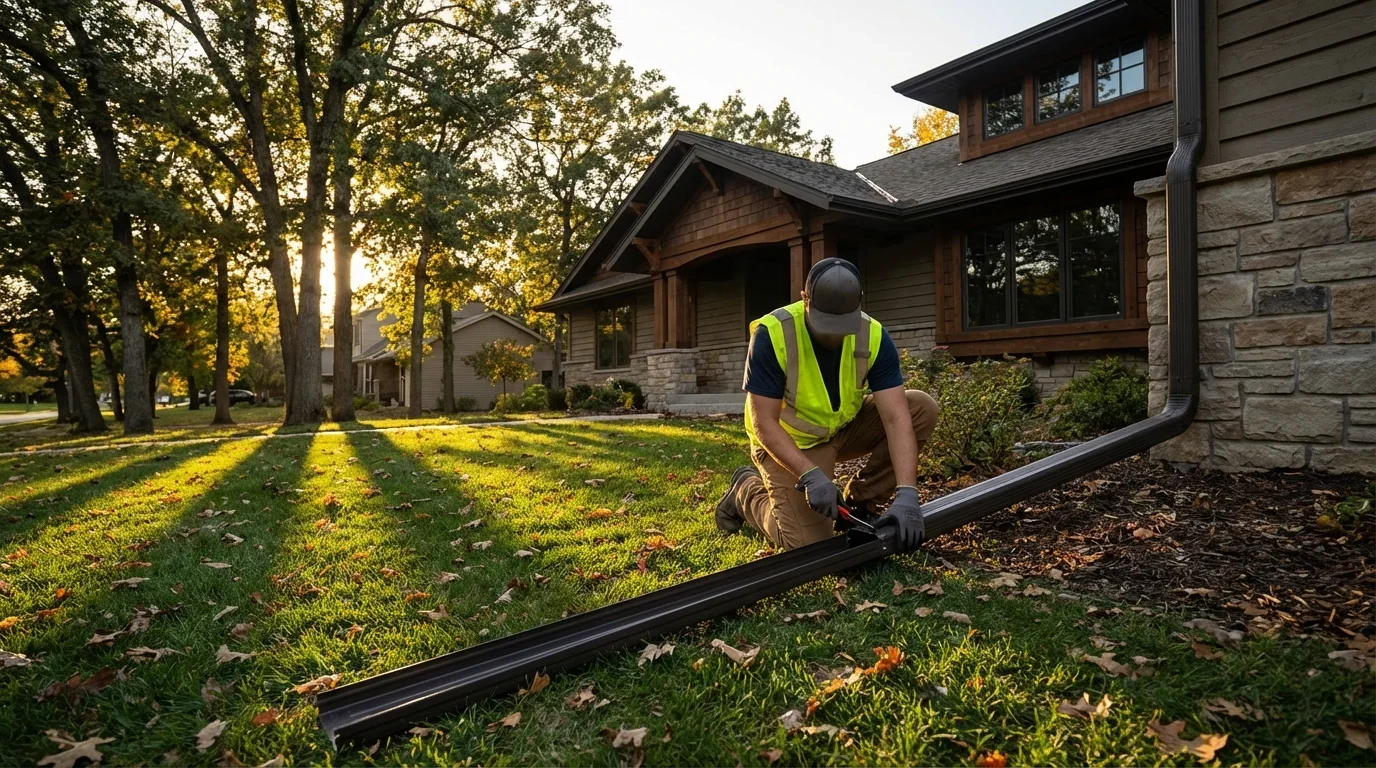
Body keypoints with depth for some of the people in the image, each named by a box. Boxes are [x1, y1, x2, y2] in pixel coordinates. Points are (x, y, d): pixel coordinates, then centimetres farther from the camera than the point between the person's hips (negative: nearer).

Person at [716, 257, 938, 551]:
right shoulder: (771, 335, -28)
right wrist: (811, 475, -36)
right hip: (789, 442, -4)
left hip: (844, 428, 5)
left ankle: (859, 503, 0)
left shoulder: (874, 336, -18)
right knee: (808, 542, -18)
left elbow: (896, 417, -24)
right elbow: (765, 423, -25)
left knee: (922, 408, -14)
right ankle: (747, 489, 13)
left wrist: (906, 493, -35)